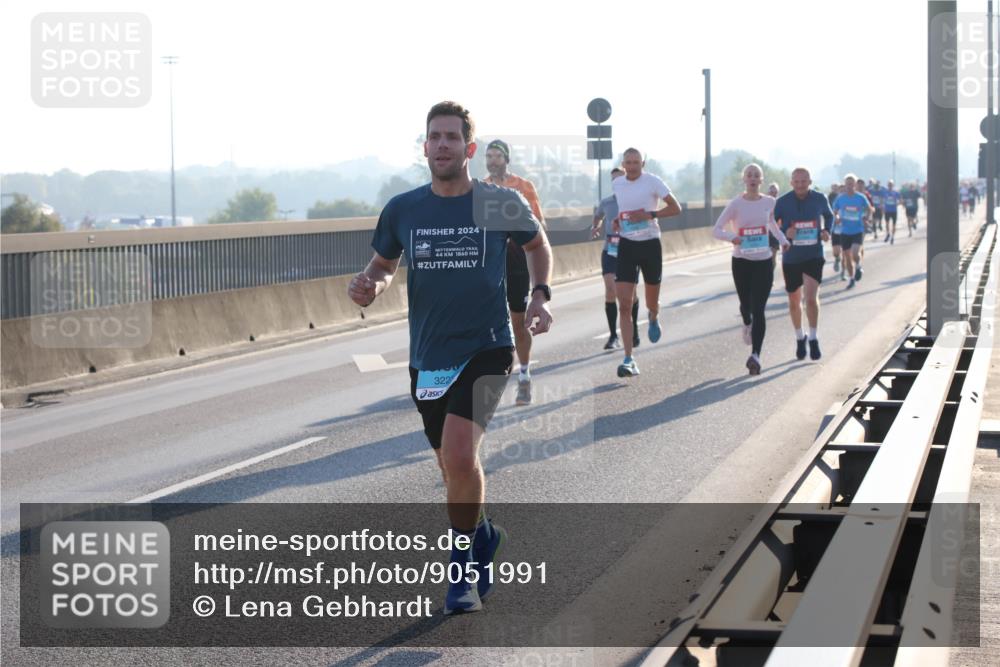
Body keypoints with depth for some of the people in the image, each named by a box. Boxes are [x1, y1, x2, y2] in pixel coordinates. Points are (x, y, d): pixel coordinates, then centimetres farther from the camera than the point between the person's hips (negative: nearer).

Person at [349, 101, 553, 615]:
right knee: (453, 466, 15)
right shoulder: (402, 209, 1)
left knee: (460, 456, -22)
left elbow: (537, 245, 16)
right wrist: (370, 284, -7)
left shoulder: (501, 204, -4)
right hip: (428, 356, 4)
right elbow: (384, 264, 16)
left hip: (486, 348, -4)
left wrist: (540, 295, 1)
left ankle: (464, 564, -2)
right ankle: (483, 537, 44)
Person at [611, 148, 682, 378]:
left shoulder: (653, 181, -9)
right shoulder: (617, 184, 5)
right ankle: (628, 360, -13)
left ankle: (654, 318, 54)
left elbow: (675, 208, -10)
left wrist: (649, 214, -21)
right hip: (627, 246, 2)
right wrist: (617, 221, 5)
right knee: (624, 305, -12)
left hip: (650, 244, -2)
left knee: (652, 303, 13)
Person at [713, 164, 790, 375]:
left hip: (764, 262, 0)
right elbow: (716, 230, -6)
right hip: (741, 261, 0)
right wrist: (731, 237, -26)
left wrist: (783, 240, 6)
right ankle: (747, 325, 54)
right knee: (746, 304, 15)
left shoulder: (769, 202, 1)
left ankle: (755, 356, -16)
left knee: (758, 309, -11)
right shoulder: (736, 205, -6)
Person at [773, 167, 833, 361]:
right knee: (794, 301, 12)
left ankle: (813, 339, 0)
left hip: (814, 256, -1)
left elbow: (829, 216, 17)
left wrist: (827, 231, -2)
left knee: (811, 298, -16)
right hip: (791, 258, 1)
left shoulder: (820, 199, -4)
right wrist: (784, 233, -23)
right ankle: (800, 338, 33)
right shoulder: (782, 202, -9)